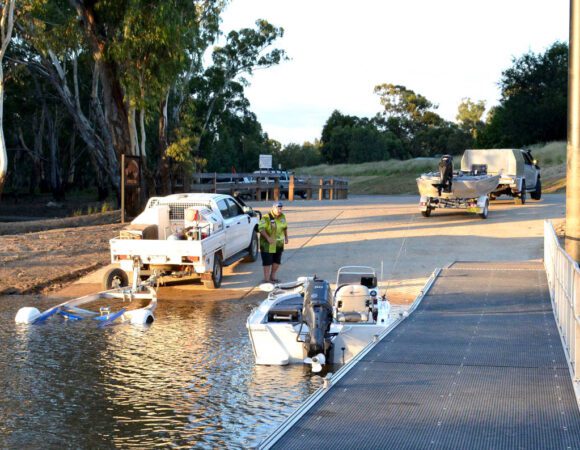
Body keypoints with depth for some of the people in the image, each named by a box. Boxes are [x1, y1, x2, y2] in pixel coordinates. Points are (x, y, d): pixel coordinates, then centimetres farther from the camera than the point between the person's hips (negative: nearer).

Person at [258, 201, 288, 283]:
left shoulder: (282, 216, 6)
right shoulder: (267, 218, -17)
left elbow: (285, 227, 21)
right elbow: (261, 228, -24)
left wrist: (286, 237, 15)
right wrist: (268, 238, -33)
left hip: (279, 244, 7)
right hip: (268, 245, -7)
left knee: (277, 261, 13)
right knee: (267, 262, -3)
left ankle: (272, 277, 28)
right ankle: (266, 279, 3)